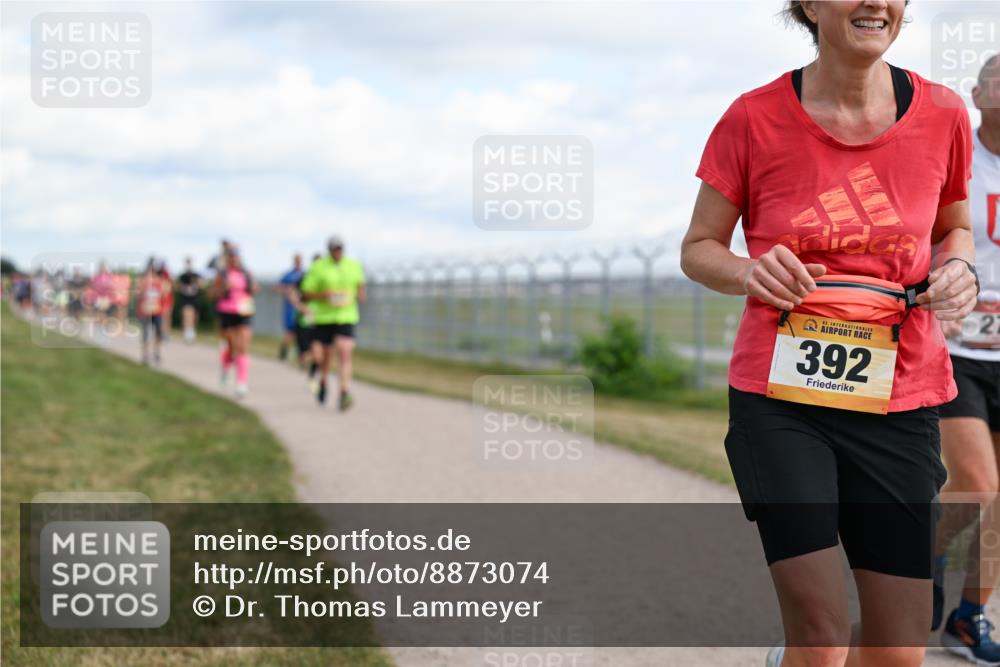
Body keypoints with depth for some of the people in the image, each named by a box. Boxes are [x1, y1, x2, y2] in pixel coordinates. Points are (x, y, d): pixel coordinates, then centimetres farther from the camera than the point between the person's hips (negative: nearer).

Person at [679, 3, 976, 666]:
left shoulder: (942, 115, 1)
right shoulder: (756, 119, -5)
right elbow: (698, 248, 5)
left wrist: (959, 269, -4)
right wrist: (750, 272, -16)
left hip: (899, 402, 3)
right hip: (780, 398, -3)